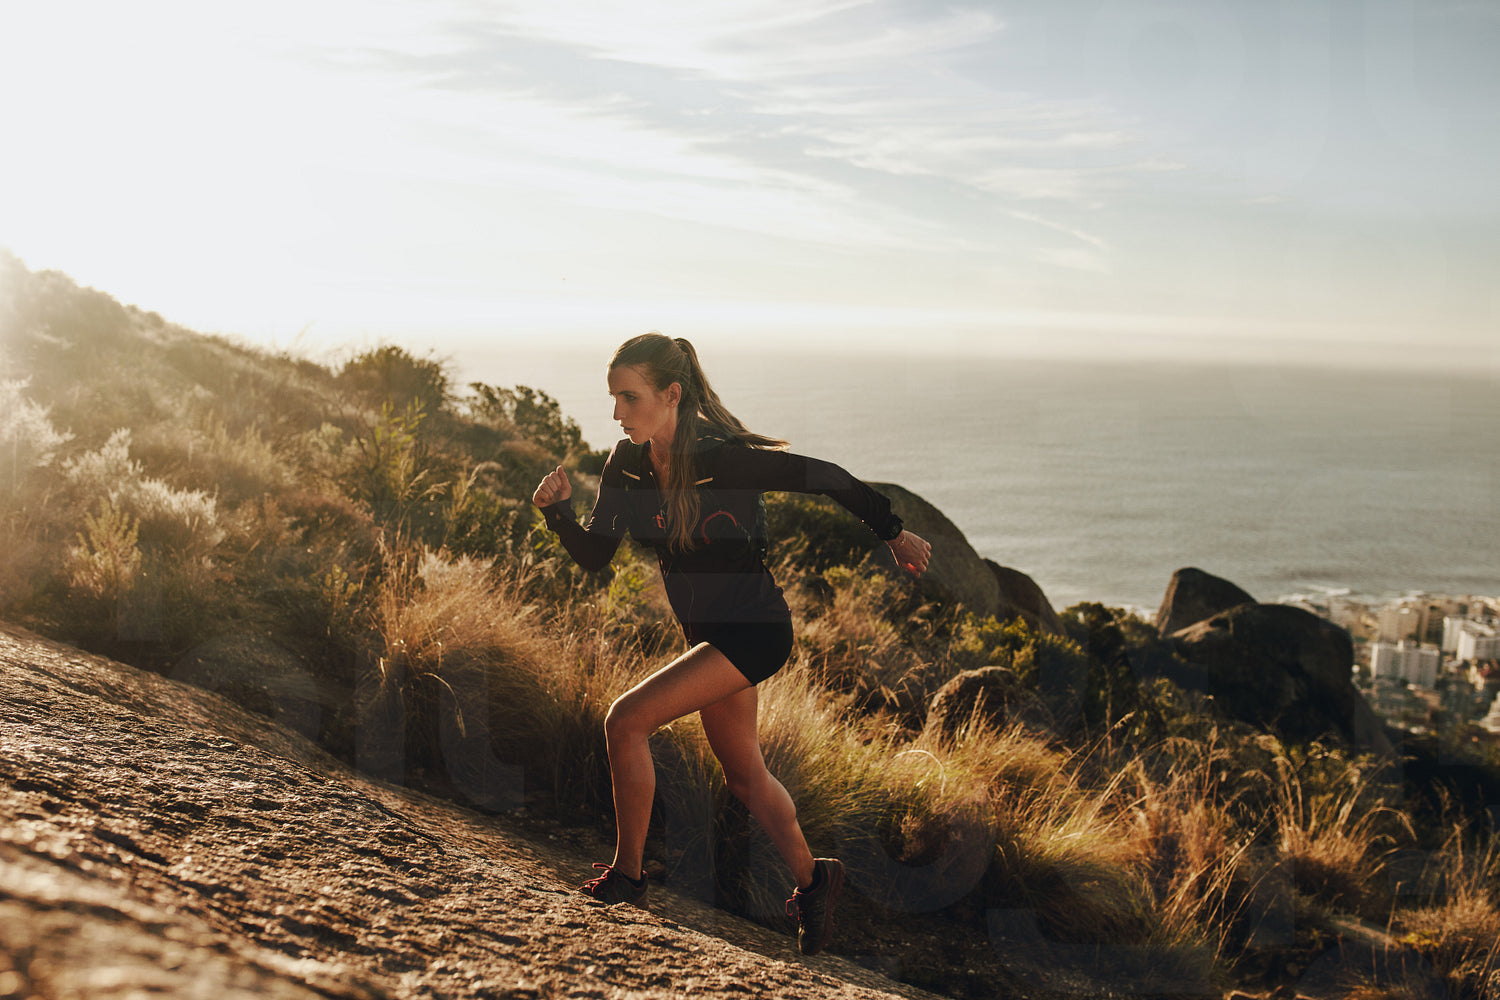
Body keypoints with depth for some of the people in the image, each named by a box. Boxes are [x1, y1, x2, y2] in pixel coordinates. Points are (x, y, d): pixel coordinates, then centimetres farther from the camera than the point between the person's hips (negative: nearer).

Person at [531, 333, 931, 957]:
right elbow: (594, 555, 1)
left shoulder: (727, 459, -24)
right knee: (745, 777, 20)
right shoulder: (627, 468, -4)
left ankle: (627, 878, -2)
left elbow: (827, 479, -13)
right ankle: (812, 881, 40)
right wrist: (558, 509, -18)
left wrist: (894, 535, -3)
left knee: (625, 722, -17)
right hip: (708, 634, 8)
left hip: (754, 631, -8)